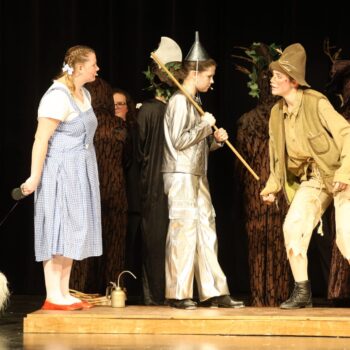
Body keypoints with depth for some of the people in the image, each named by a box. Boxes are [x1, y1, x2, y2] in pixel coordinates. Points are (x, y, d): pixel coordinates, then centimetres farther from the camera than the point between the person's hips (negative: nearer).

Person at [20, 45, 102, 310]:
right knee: (58, 230, -9)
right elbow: (41, 138, -18)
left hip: (80, 174, 9)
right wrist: (35, 176, -21)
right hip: (60, 172, -9)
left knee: (72, 232, 9)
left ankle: (64, 294, 13)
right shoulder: (58, 96, -16)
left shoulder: (84, 94, 13)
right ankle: (53, 296, -7)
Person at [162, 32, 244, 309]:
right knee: (183, 231, -8)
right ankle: (178, 294, -3)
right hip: (181, 175, -10)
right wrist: (205, 125, -10)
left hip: (197, 176, 10)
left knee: (206, 232, 7)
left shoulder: (193, 103, 18)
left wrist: (215, 140, 4)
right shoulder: (179, 101, -10)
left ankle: (213, 292, 9)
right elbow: (179, 141, -17)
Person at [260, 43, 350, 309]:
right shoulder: (277, 112, 4)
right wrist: (273, 185, 5)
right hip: (311, 179, 6)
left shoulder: (316, 103, -17)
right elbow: (278, 154, 14)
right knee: (293, 227, -10)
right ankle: (302, 293, 0)